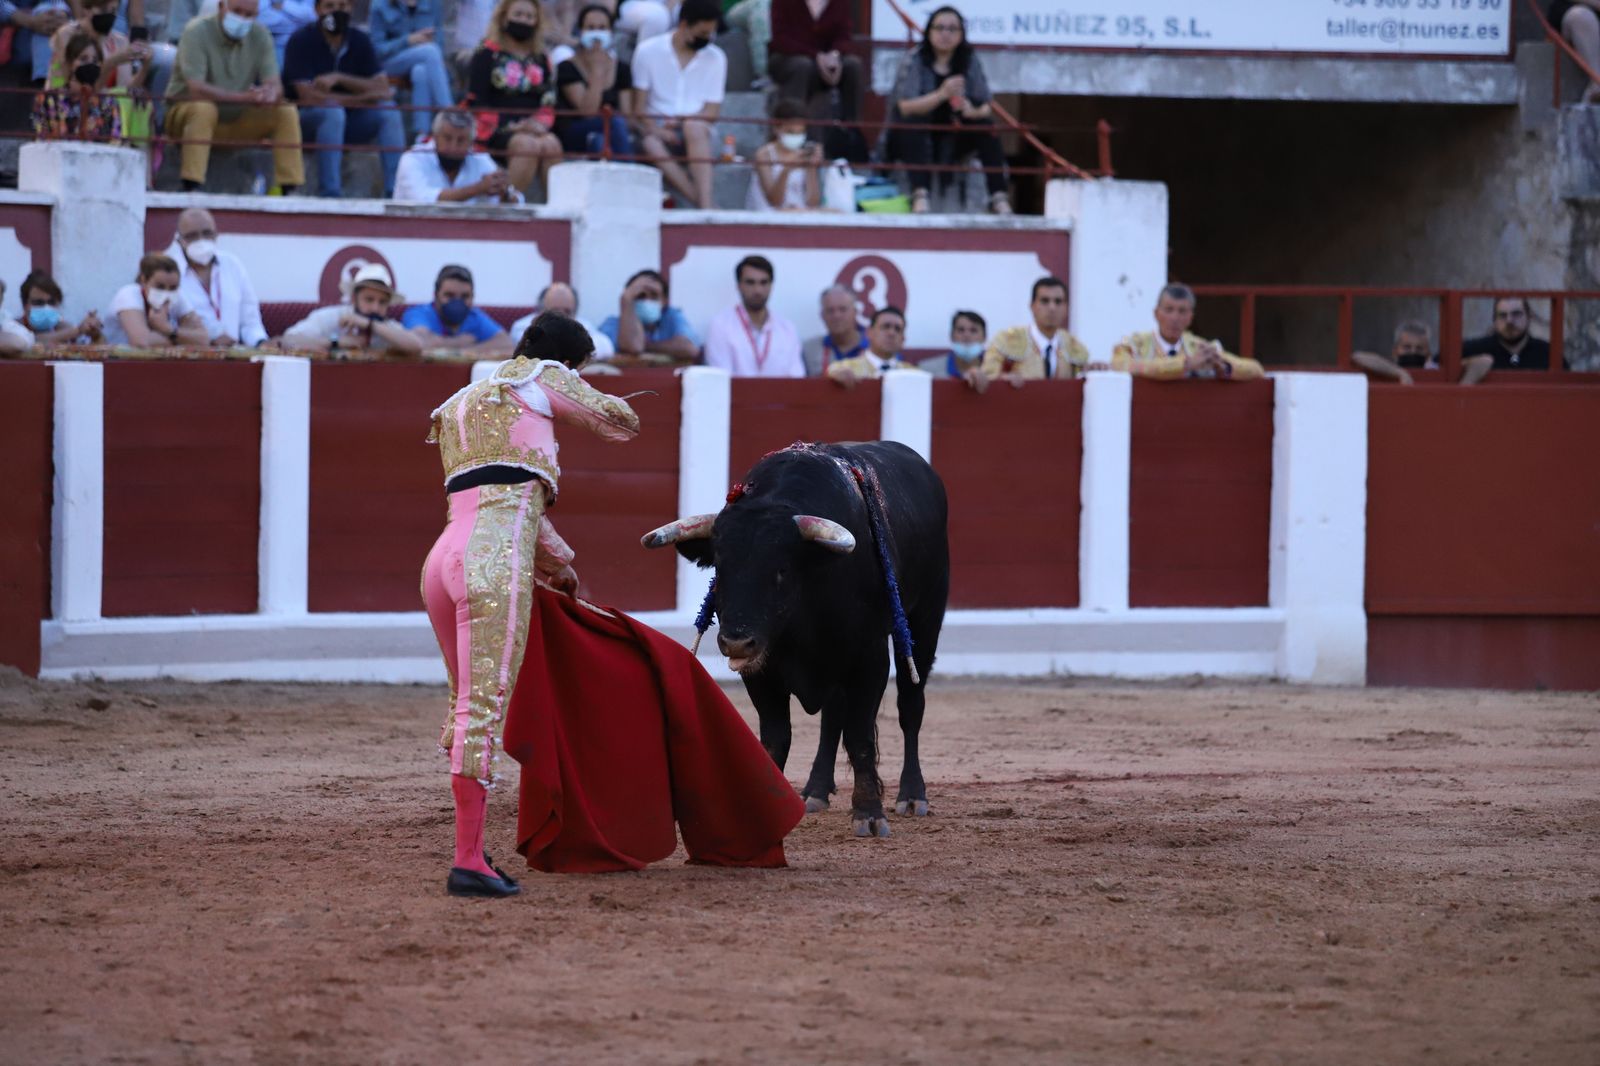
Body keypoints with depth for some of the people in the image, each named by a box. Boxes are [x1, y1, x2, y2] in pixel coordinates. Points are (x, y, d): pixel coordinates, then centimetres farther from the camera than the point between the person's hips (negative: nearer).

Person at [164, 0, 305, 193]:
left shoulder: (260, 35, -2)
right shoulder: (198, 31, -17)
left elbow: (275, 86, -10)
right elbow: (196, 88, -29)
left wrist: (270, 95, -37)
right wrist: (244, 97, -40)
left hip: (236, 121, 5)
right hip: (187, 112, -5)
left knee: (287, 112, -13)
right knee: (204, 107, -37)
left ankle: (290, 190, -15)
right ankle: (191, 189, -41)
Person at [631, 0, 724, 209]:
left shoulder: (715, 58, 8)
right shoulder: (648, 50, 3)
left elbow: (712, 111, 4)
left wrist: (682, 122, -14)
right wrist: (654, 129, -19)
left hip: (695, 131, 1)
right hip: (657, 130, -1)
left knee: (695, 128, -36)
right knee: (652, 145, -37)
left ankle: (706, 204, -48)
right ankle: (701, 203, -44)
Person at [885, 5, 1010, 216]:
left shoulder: (970, 61, 1)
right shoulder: (913, 60, -11)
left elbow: (986, 107, -3)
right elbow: (905, 107, -23)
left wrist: (974, 111, -29)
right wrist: (941, 94, -37)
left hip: (950, 141, 4)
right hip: (913, 139, -4)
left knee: (986, 124, -19)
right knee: (916, 121, -34)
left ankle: (999, 199, -27)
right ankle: (920, 197, -49)